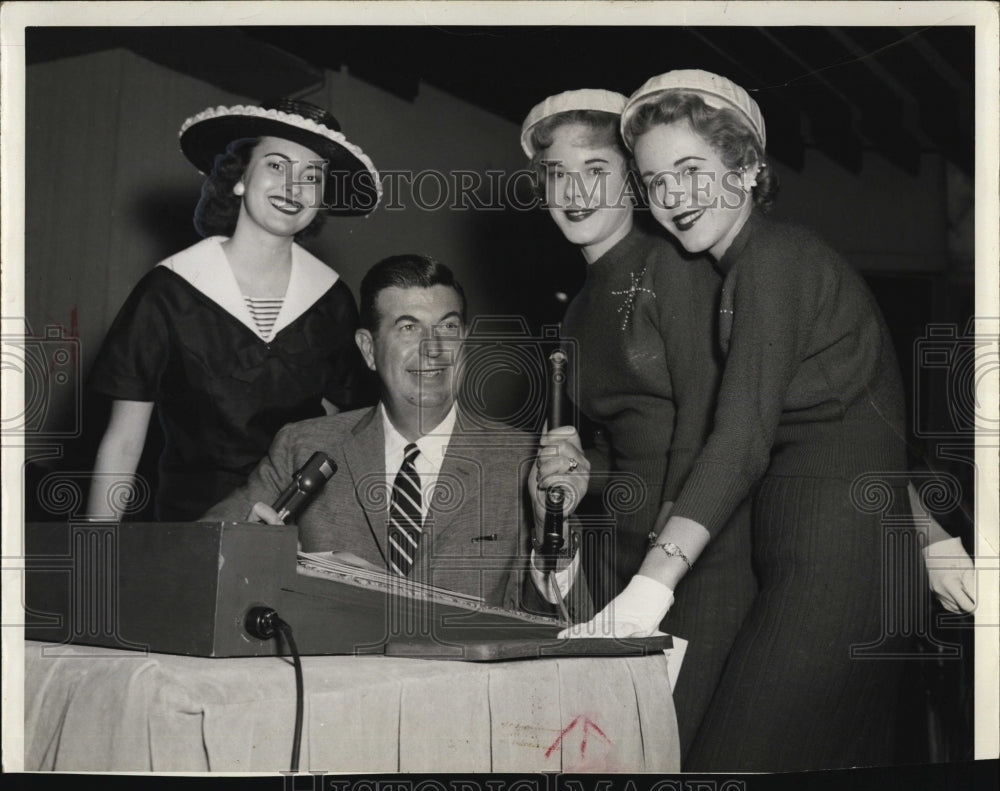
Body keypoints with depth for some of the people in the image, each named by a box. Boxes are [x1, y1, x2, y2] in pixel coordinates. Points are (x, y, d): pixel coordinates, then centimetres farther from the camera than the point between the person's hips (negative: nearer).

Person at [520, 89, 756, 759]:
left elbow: (704, 409, -11)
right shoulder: (582, 307, 19)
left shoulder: (672, 266, -5)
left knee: (683, 725, -9)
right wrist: (584, 466, 1)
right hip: (628, 540, 7)